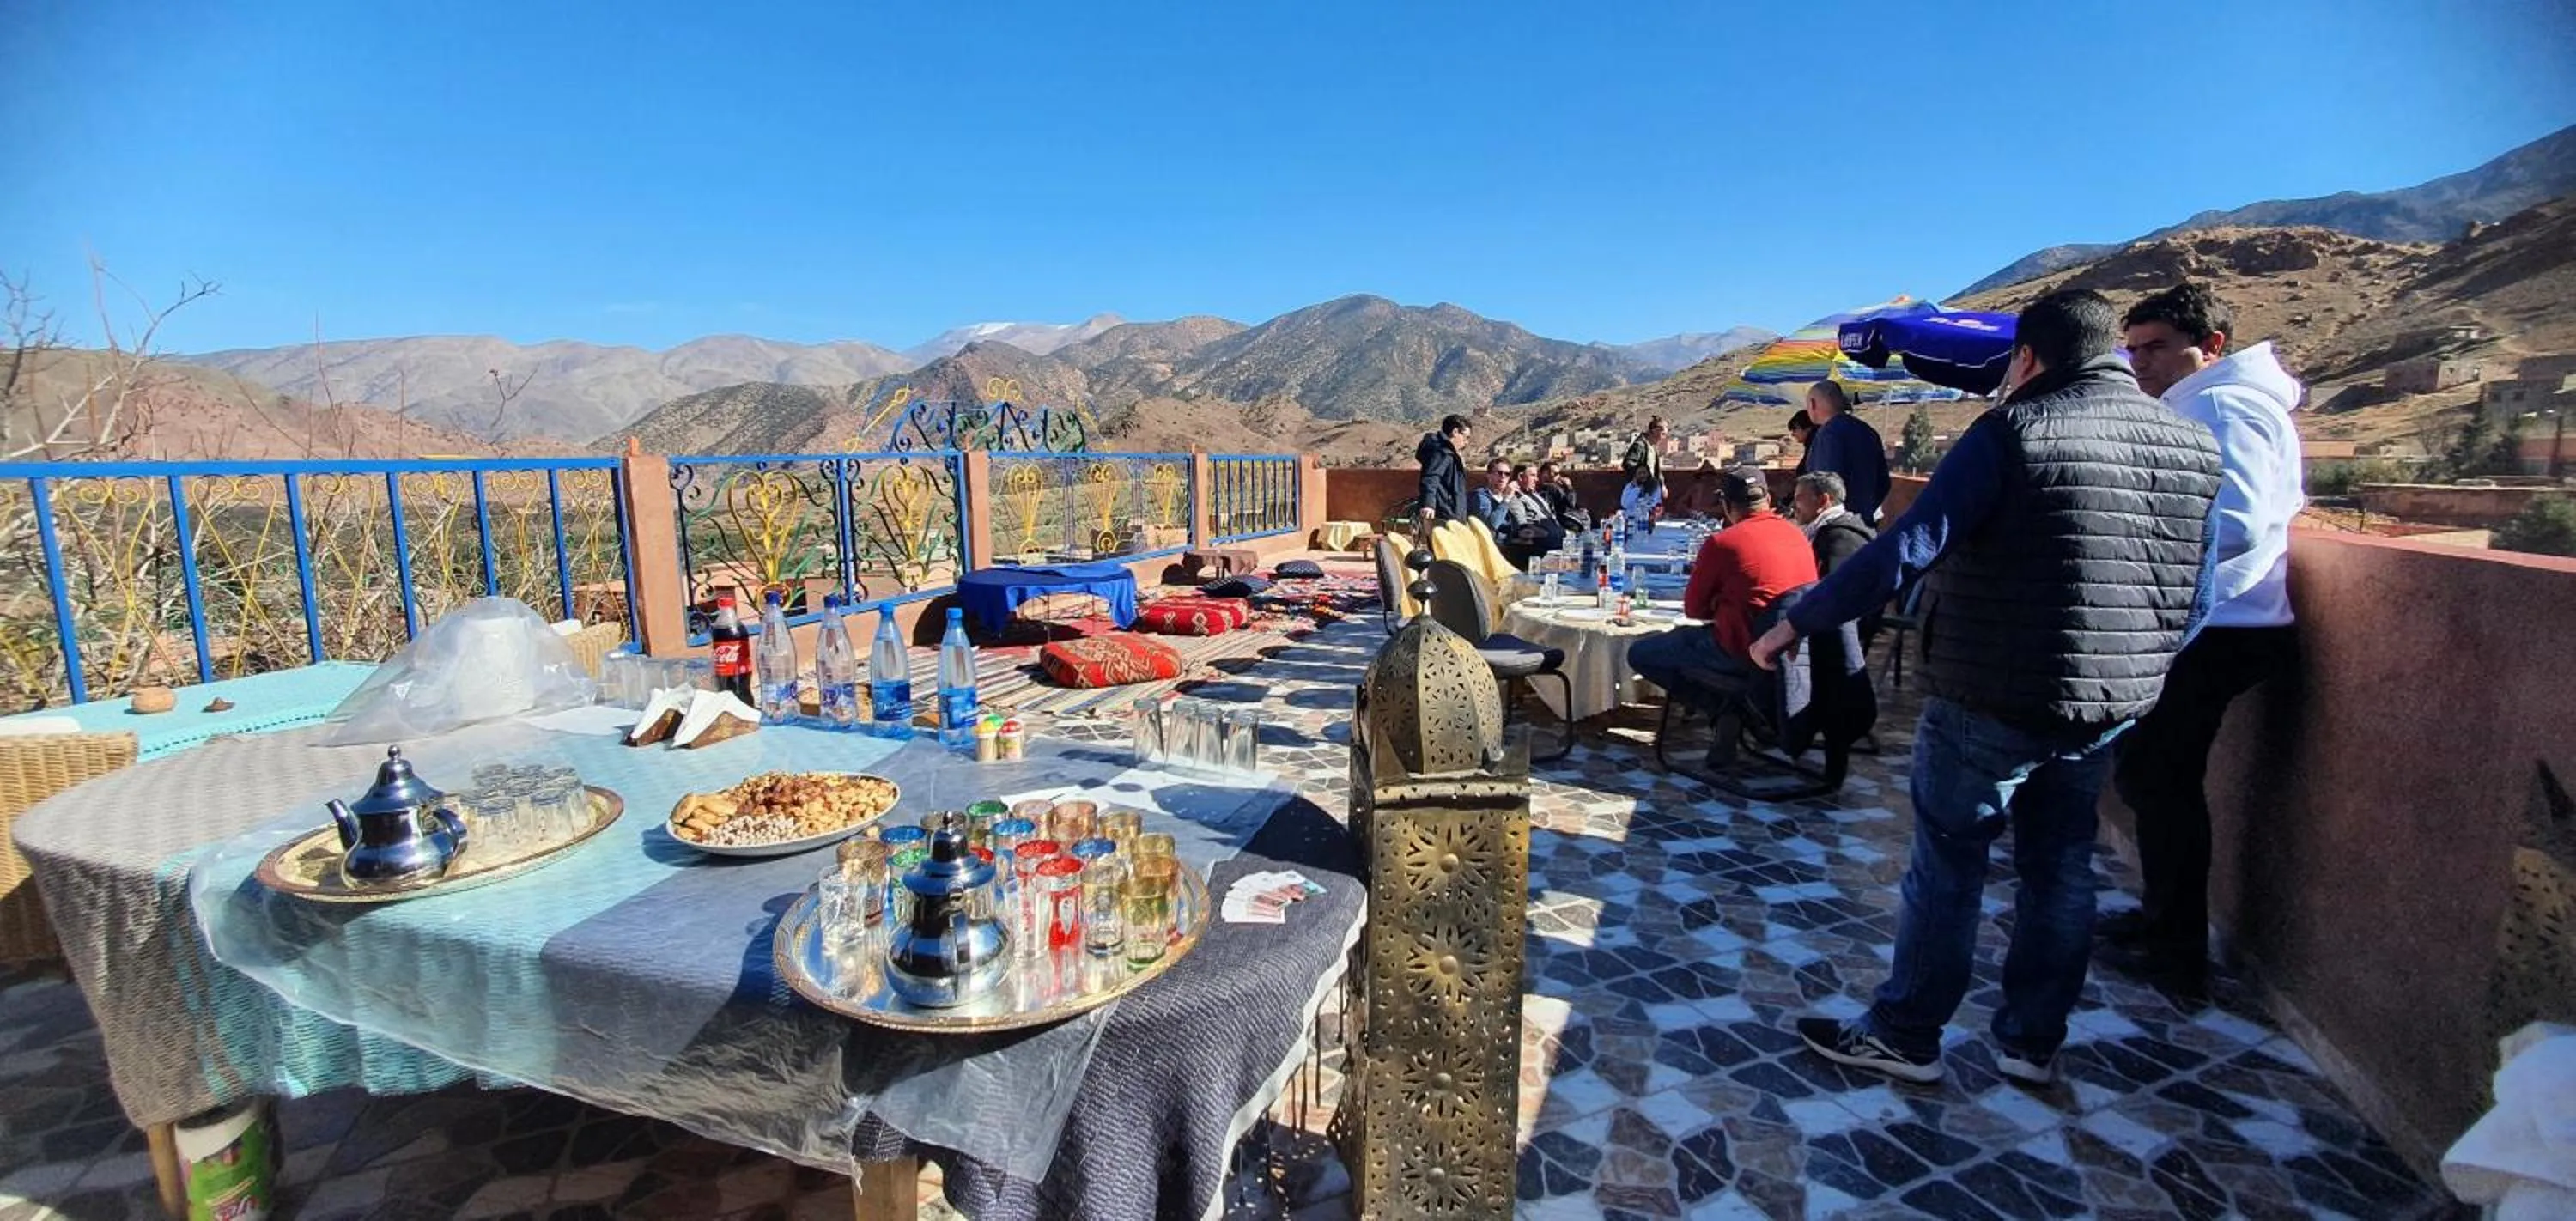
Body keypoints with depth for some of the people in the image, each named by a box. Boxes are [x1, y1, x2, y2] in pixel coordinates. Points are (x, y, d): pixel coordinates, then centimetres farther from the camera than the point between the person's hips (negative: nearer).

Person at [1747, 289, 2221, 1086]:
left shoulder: (2015, 430, -13)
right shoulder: (2195, 444, 8)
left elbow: (1908, 548, -21)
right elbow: (2196, 596, 12)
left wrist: (1798, 620, -16)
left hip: (1993, 698, -6)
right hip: (2110, 705, 7)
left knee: (1947, 864, 5)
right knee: (2060, 869, 17)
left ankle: (1903, 1036, 17)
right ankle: (2033, 1043, 29)